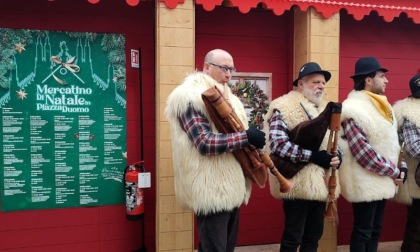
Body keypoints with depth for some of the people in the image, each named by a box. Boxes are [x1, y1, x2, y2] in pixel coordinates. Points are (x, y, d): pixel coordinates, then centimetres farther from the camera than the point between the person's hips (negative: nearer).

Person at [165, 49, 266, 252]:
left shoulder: (228, 98, 16)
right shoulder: (190, 97, -13)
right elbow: (205, 143, -23)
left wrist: (252, 143, 4)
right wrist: (246, 137, -21)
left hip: (231, 187, 9)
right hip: (211, 190, -9)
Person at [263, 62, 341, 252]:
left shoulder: (326, 110, 16)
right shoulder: (284, 108, -11)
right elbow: (277, 144, -22)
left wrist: (338, 155, -1)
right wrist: (312, 155, -24)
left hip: (321, 183, 8)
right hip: (298, 184, -8)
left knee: (314, 236, 16)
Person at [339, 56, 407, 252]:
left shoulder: (382, 106, 10)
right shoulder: (353, 110, -18)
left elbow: (391, 142, 16)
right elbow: (364, 153, -22)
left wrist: (402, 167, 2)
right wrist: (395, 171, -14)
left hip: (382, 182, 9)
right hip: (365, 184, -8)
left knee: (375, 231, 17)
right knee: (363, 232, 3)